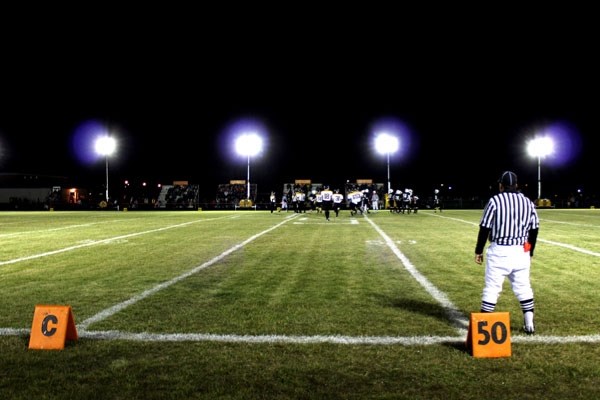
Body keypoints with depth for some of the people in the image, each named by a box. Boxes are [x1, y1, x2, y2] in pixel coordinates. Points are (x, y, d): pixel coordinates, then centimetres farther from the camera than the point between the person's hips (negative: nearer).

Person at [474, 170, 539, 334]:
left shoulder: (495, 201, -7)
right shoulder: (528, 202, 6)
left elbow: (484, 228, -7)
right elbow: (534, 231, 9)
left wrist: (478, 251, 2)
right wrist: (529, 253, 19)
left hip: (499, 251, -4)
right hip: (521, 252, 4)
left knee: (492, 287, 1)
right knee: (523, 287, 14)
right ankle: (529, 324, 18)